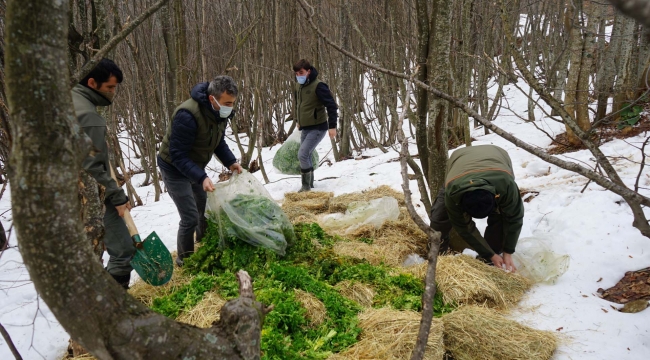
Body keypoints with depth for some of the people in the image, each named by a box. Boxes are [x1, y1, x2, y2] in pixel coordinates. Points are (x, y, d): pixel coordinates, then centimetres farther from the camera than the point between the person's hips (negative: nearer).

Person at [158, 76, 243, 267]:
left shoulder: (219, 112, -10)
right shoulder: (187, 115, -35)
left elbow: (219, 141, 4)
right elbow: (178, 155, -34)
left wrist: (231, 162, -12)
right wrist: (202, 178, -43)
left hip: (195, 166, 8)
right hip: (175, 169, -8)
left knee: (206, 210, 16)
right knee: (191, 218, -7)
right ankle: (185, 259, 16)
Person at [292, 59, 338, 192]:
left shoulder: (318, 86, -17)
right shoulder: (298, 86, 7)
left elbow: (331, 105, -18)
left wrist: (332, 126, -20)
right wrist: (298, 121, 26)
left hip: (318, 128, -8)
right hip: (305, 128, 8)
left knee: (303, 154, -16)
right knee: (306, 156, 13)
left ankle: (306, 186, -4)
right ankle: (309, 183, 29)